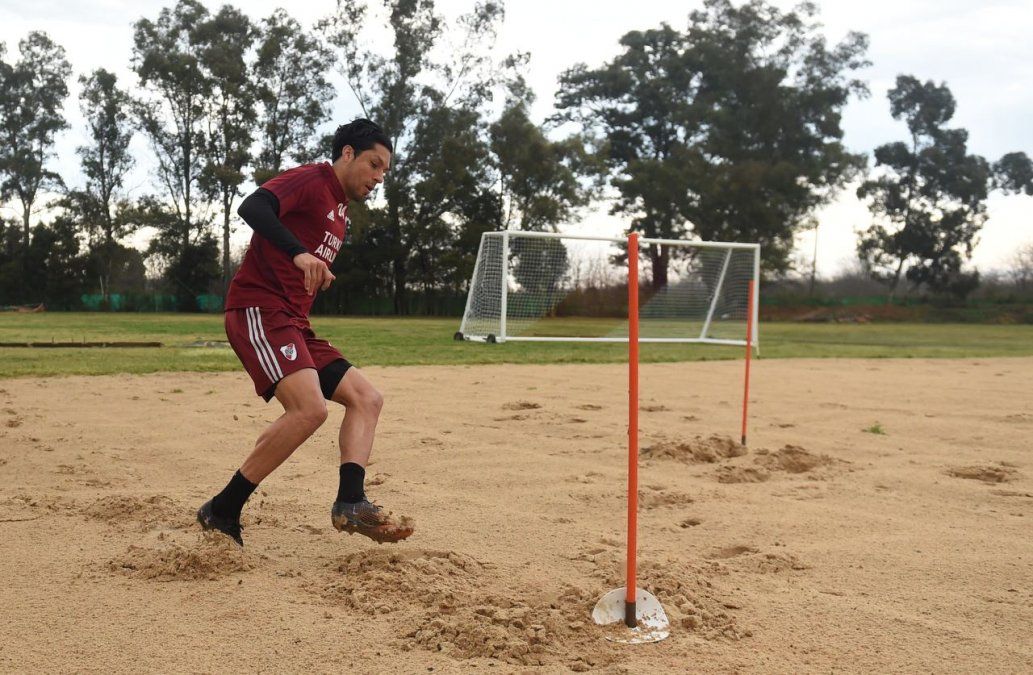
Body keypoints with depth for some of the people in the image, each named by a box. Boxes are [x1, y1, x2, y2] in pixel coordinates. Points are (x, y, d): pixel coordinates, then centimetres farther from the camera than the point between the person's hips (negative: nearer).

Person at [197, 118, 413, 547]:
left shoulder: (340, 210, 24)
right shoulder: (311, 180, -3)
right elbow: (252, 207, -22)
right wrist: (299, 253, -33)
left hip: (292, 324, 10)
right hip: (257, 310, -10)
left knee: (366, 398, 3)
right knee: (310, 408, -25)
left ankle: (351, 503, -11)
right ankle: (221, 512, -15)